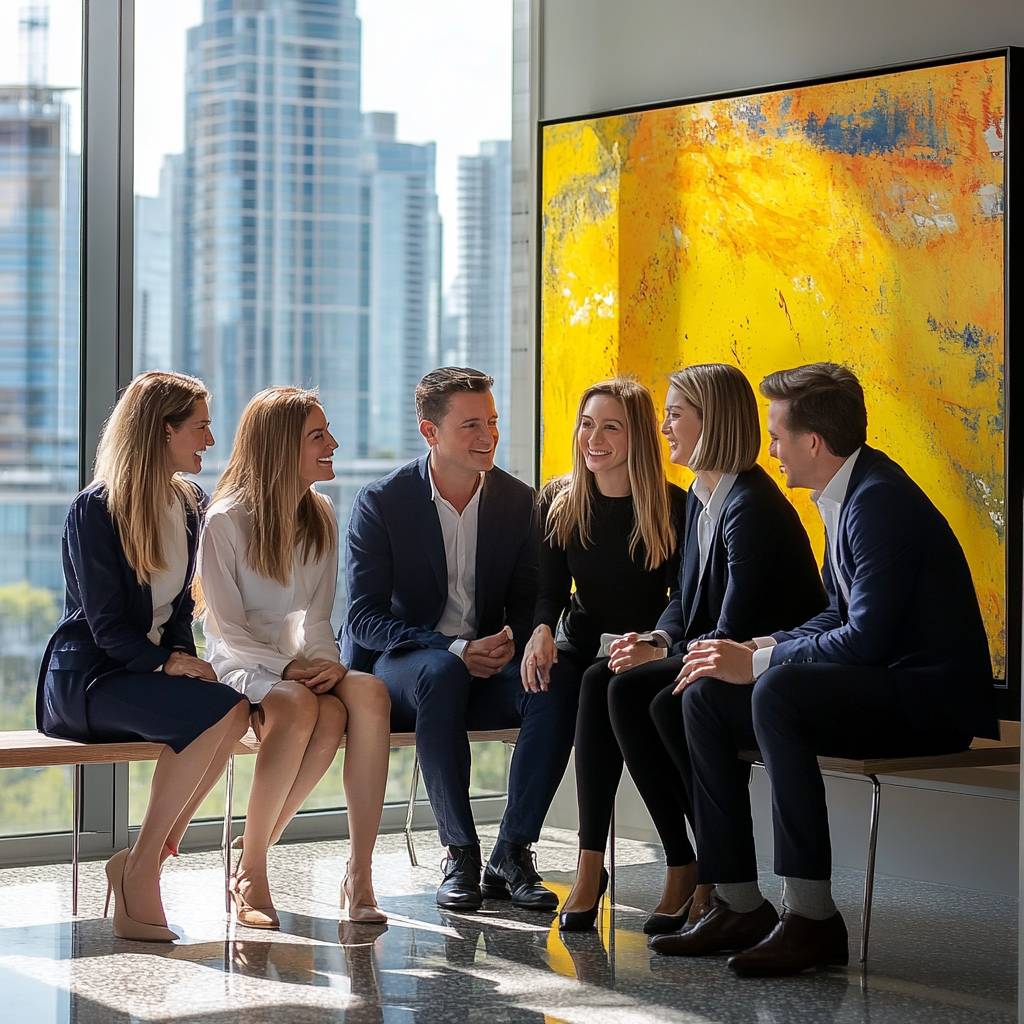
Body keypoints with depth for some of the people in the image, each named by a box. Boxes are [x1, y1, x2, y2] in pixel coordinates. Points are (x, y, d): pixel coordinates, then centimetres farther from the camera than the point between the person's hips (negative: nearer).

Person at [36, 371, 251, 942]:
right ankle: (141, 871, -22)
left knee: (235, 714, -25)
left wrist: (184, 656, -3)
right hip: (87, 677, -7)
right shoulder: (96, 510, -9)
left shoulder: (191, 505, 13)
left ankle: (142, 864, -17)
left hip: (151, 667, 7)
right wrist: (168, 663, -26)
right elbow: (105, 623, -13)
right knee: (218, 710, -31)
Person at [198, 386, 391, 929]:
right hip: (242, 665, -5)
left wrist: (325, 661, -11)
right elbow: (227, 628, -7)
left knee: (369, 691, -30)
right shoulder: (226, 521, -4)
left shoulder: (321, 516, 13)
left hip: (303, 665, 5)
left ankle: (360, 872, -30)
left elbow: (317, 615, 10)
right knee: (303, 707, -39)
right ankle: (250, 872, -25)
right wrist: (286, 668, -21)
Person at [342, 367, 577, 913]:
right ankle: (460, 854, -27)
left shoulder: (519, 501, 3)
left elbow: (527, 601, 10)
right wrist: (453, 650, -23)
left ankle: (511, 854, -18)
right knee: (441, 673, -38)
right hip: (397, 665, -3)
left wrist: (513, 638, -15)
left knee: (555, 686, -29)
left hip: (485, 665, 3)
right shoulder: (381, 502, -8)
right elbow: (364, 617, -11)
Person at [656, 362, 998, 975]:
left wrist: (759, 663, -17)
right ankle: (739, 904, 3)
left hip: (934, 697, -10)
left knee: (778, 691, -33)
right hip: (883, 687, 10)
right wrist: (760, 648, 1)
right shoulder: (844, 496, 11)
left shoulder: (879, 500, -19)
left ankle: (812, 917, -28)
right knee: (707, 697, 3)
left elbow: (866, 637, -25)